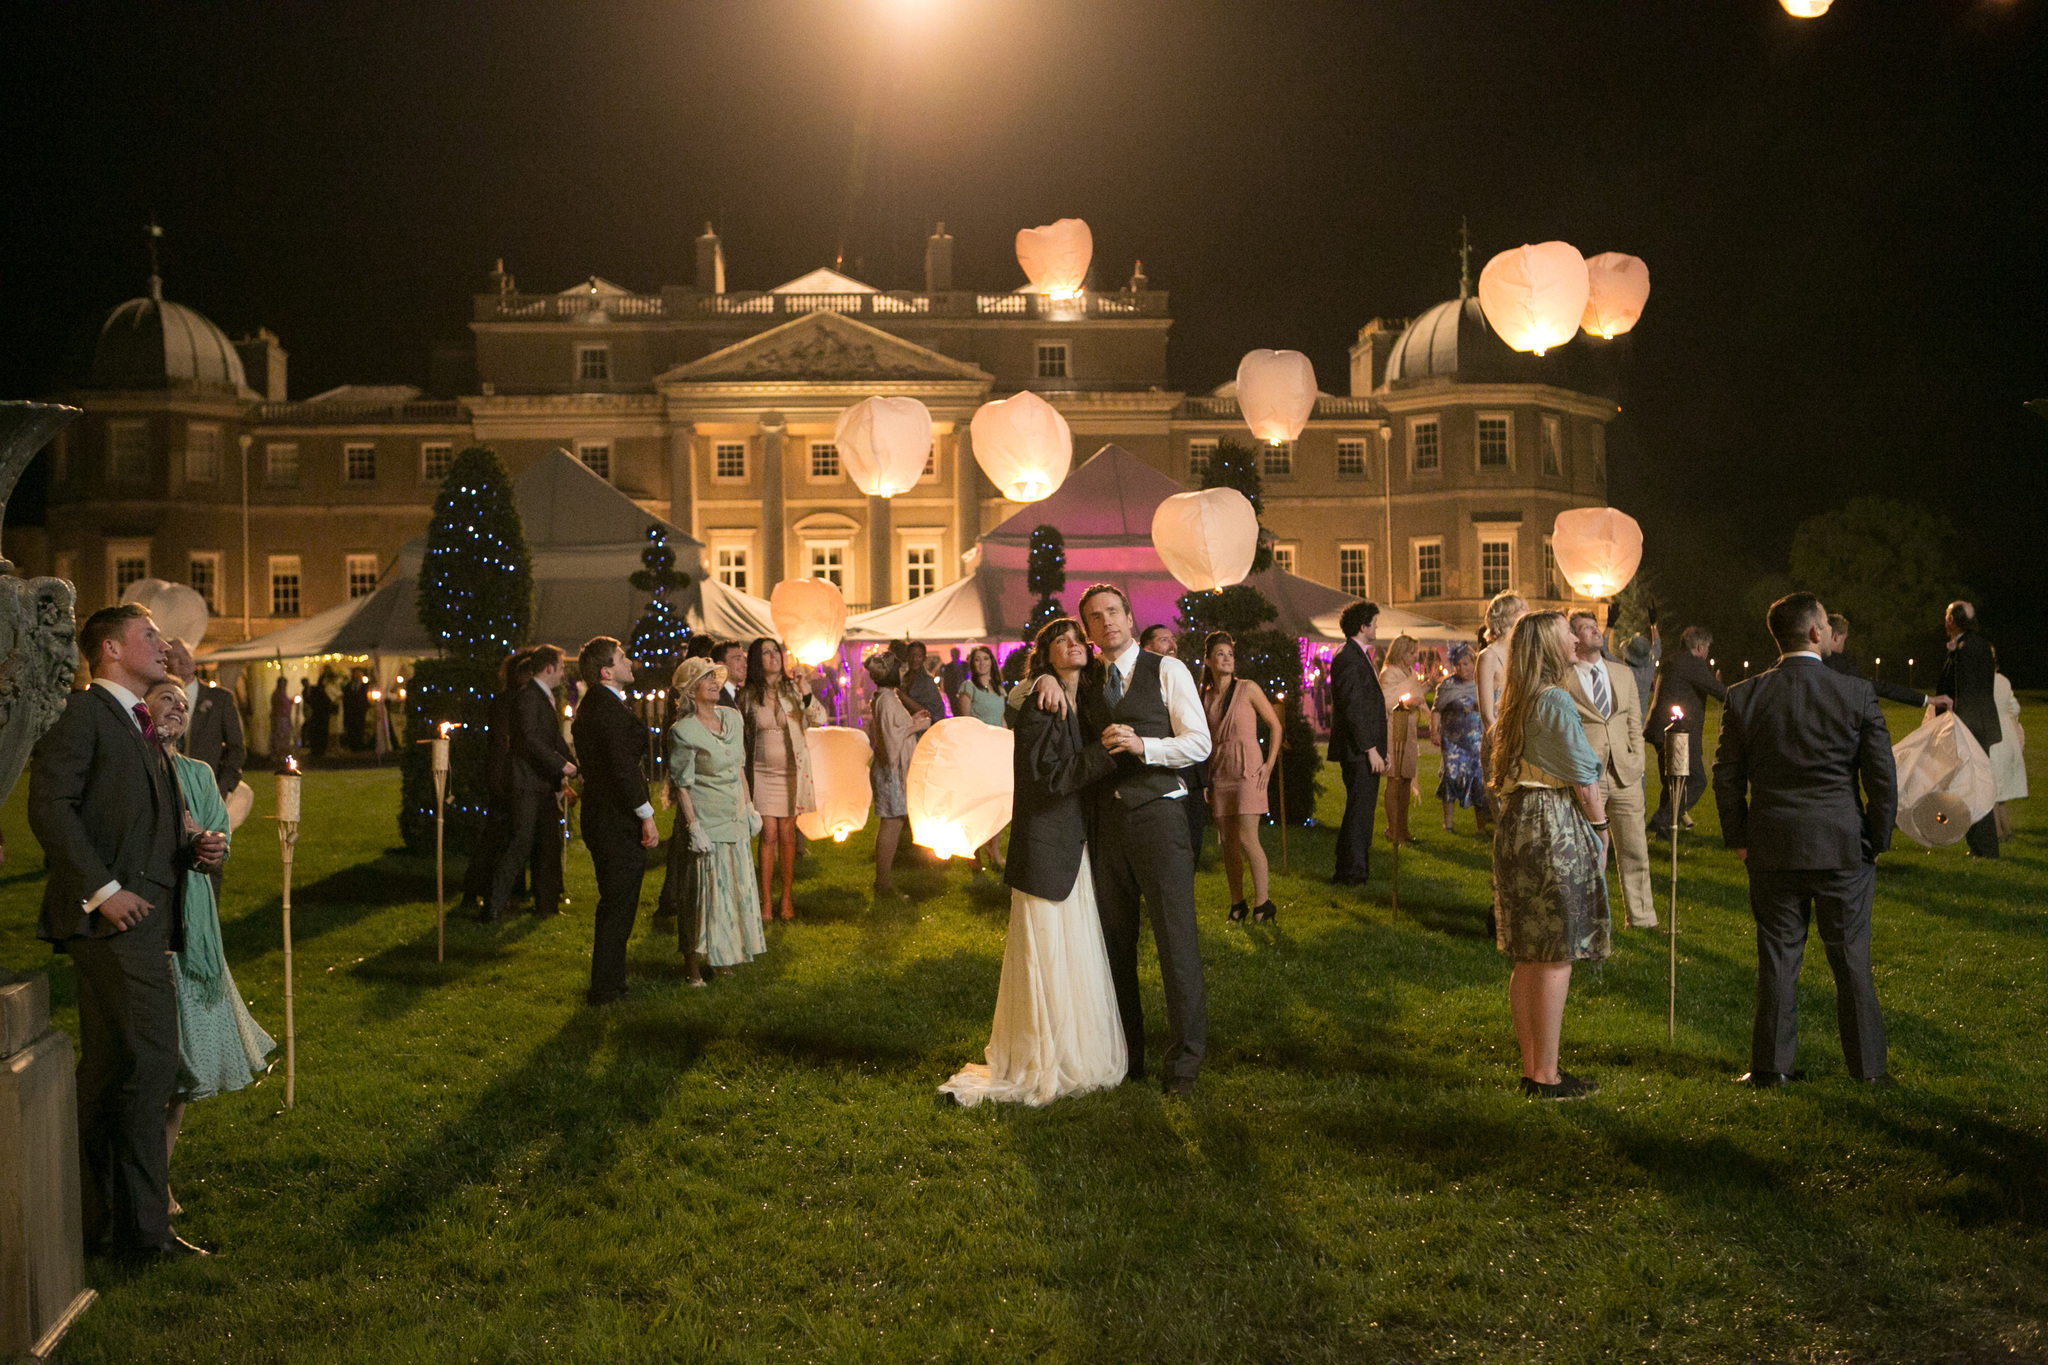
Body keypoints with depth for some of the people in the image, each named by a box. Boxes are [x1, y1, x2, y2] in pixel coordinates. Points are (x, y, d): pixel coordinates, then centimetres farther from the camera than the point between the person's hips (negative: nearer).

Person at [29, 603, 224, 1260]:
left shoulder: (141, 727, 25)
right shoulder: (81, 713, -4)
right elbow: (50, 805, -14)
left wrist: (195, 848, 9)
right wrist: (102, 888, -19)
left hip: (146, 916, 10)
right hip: (114, 914, -10)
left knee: (110, 1070, 14)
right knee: (149, 1059, -12)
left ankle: (95, 1216, 23)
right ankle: (143, 1225, -6)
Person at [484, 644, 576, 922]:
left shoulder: (545, 697, 17)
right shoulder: (527, 695, -13)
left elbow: (555, 739, 23)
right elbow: (530, 738, -22)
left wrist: (574, 768, 16)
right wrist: (561, 765, -19)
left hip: (543, 783, 10)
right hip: (525, 782, -10)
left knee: (548, 844, 13)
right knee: (519, 844, -10)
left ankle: (547, 903, 22)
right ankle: (494, 907, -6)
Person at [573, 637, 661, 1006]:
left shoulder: (591, 705, 15)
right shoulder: (610, 709, -19)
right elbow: (623, 767, -23)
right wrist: (646, 816, -18)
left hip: (600, 818, 11)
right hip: (618, 822, -11)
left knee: (614, 905, 18)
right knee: (618, 907, -2)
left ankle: (609, 983, 27)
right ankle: (605, 989, 4)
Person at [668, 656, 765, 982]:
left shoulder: (733, 718, 6)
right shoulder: (683, 731, -13)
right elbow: (681, 785, -12)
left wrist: (750, 807, 13)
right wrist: (693, 827, -15)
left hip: (735, 819, 7)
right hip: (706, 821, -7)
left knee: (736, 886, 11)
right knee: (706, 889, -3)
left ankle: (721, 957, 23)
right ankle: (694, 962, 8)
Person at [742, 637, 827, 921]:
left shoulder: (793, 687, -4)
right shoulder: (748, 695, -2)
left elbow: (820, 720, -12)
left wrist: (807, 695, -29)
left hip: (791, 770, 0)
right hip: (762, 772, 0)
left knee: (787, 836, 6)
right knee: (768, 836, -2)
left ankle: (786, 898, 16)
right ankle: (766, 901, 4)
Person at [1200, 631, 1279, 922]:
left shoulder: (1248, 689, -1)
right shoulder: (1206, 697, 10)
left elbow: (1275, 725, 1)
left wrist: (1269, 764, -6)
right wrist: (1207, 777, 9)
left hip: (1247, 770, -4)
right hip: (1219, 774, 4)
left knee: (1247, 838, -12)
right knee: (1227, 842, 4)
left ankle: (1262, 902, -4)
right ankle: (1237, 903, 12)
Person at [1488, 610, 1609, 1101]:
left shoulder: (1513, 702, 13)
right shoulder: (1554, 701, -14)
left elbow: (1495, 766, 20)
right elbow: (1583, 776, -14)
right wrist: (1600, 826, -2)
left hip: (1514, 823, 9)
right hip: (1556, 827, -9)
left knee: (1528, 957, 12)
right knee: (1556, 958, -3)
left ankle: (1531, 1068, 19)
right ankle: (1546, 1075, 1)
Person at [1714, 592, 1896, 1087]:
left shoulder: (1743, 697, -4)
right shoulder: (1858, 694, -8)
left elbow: (1726, 777, 1)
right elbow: (1883, 778, -5)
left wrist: (1738, 840, 11)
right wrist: (1877, 841, 8)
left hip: (1771, 849, 1)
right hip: (1843, 848, -1)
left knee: (1777, 958, 9)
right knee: (1852, 959, 9)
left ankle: (1772, 1065, 14)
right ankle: (1868, 1065, 19)